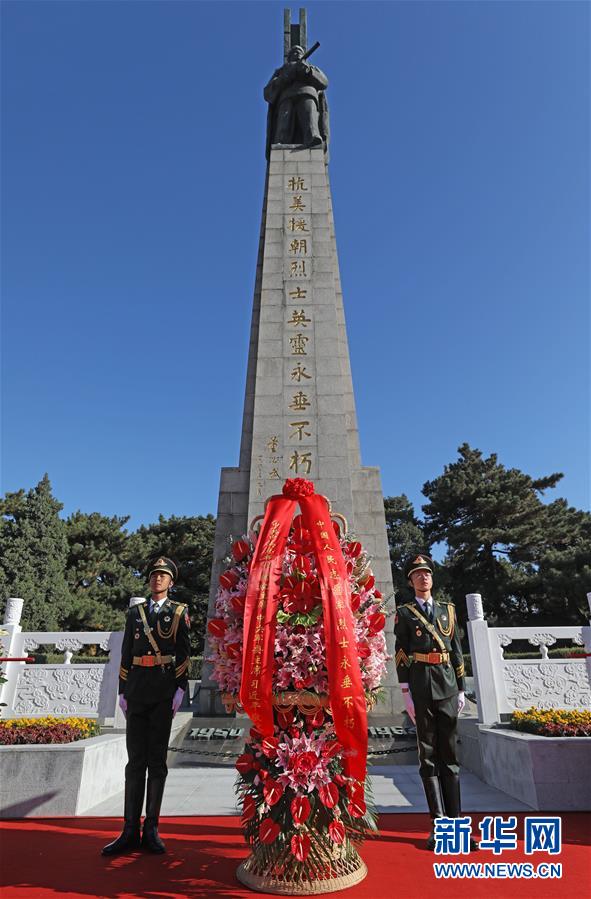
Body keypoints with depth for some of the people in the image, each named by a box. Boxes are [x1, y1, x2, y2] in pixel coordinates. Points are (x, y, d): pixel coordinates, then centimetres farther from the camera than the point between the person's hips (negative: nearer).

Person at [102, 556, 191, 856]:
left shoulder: (179, 612, 5)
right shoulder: (135, 612, 13)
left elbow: (184, 652, -1)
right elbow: (126, 653, 11)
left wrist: (180, 688, -10)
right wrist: (122, 691, 7)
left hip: (164, 692, -2)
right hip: (137, 691, 2)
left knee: (157, 760, 4)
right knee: (135, 760, 5)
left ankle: (151, 829, 14)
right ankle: (130, 830, 12)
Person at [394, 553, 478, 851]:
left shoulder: (448, 610, 14)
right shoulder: (404, 613, 4)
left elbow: (457, 651, 14)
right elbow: (401, 654, -2)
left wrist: (461, 689, 10)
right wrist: (406, 692, -8)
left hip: (447, 687, 3)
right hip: (421, 688, -3)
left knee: (449, 754, 7)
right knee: (428, 756, 3)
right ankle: (440, 824, 9)